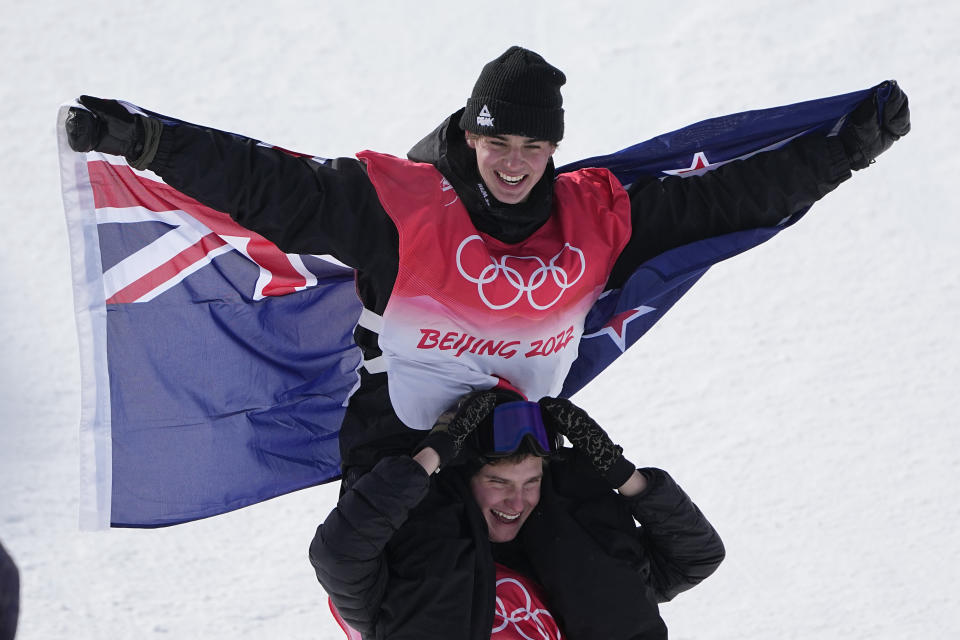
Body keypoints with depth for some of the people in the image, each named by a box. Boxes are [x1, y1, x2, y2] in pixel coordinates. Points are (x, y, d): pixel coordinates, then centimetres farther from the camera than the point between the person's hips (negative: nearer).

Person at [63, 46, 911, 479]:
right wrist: (144, 139, -27)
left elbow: (723, 198, 5)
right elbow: (266, 185, -17)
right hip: (400, 431, -3)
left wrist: (846, 149, 3)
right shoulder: (398, 204, -13)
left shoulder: (598, 216, -1)